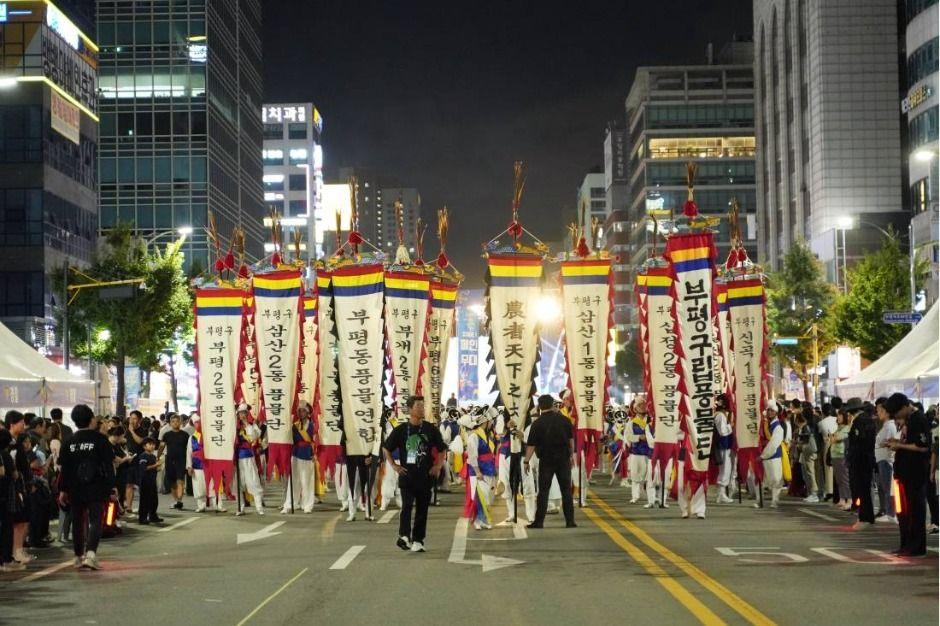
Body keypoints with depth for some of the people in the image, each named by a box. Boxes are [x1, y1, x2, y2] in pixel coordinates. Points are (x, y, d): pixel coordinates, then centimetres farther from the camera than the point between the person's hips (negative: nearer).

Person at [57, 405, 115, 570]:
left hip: (75, 489, 4)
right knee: (95, 521, -4)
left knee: (78, 521, 15)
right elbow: (108, 466, -7)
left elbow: (65, 468, 7)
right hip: (96, 488, -4)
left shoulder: (70, 441, 3)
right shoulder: (100, 439, -7)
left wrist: (63, 490, 14)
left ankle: (79, 556, 22)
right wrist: (111, 487, -2)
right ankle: (90, 553, -23)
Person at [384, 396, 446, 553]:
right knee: (407, 505, -16)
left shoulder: (431, 429, 5)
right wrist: (394, 465, 2)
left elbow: (442, 449, 16)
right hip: (407, 475, -2)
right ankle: (404, 535, -21)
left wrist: (438, 466, 4)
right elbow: (386, 448, 11)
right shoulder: (400, 430, 0)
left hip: (426, 475, 2)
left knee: (422, 509, 6)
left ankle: (418, 540, 13)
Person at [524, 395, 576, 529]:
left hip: (546, 460, -2)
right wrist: (571, 455, 21)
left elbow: (531, 445, -9)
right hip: (563, 458, 2)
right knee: (566, 490, 7)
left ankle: (539, 521, 1)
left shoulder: (537, 424, -8)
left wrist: (526, 461, -3)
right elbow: (571, 439, 10)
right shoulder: (563, 419, 1)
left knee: (543, 491, 3)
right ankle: (570, 520, 5)